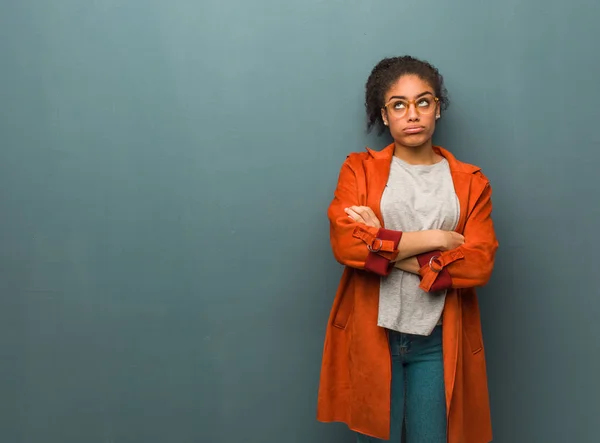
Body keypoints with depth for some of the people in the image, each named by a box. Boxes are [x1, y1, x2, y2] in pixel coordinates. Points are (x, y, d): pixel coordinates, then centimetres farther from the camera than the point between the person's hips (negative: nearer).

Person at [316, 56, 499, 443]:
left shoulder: (470, 181, 5)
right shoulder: (360, 169, 2)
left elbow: (479, 264, -9)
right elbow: (345, 244, -14)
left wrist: (382, 247, -13)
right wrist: (435, 239, -14)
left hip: (438, 342, 1)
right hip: (371, 335, -1)